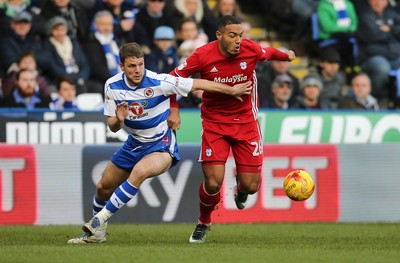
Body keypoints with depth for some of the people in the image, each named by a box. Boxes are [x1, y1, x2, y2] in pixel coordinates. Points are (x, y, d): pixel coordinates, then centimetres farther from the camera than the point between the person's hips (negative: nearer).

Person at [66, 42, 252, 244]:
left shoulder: (158, 82, -24)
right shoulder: (112, 86, -11)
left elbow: (198, 84, -15)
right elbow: (113, 127, -4)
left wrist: (231, 90, -10)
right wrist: (118, 120, -29)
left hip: (162, 145, -6)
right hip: (135, 143, 6)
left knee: (139, 172, -36)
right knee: (103, 187, 10)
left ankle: (99, 220, -27)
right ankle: (96, 232, 36)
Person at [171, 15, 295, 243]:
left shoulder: (251, 49, -13)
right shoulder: (203, 55, -18)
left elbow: (268, 53, 13)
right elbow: (174, 79, -4)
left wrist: (286, 55, 32)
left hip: (246, 120, 2)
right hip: (214, 123, -2)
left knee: (251, 186, -3)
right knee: (213, 183, -14)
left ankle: (241, 188, 38)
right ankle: (203, 224, 19)